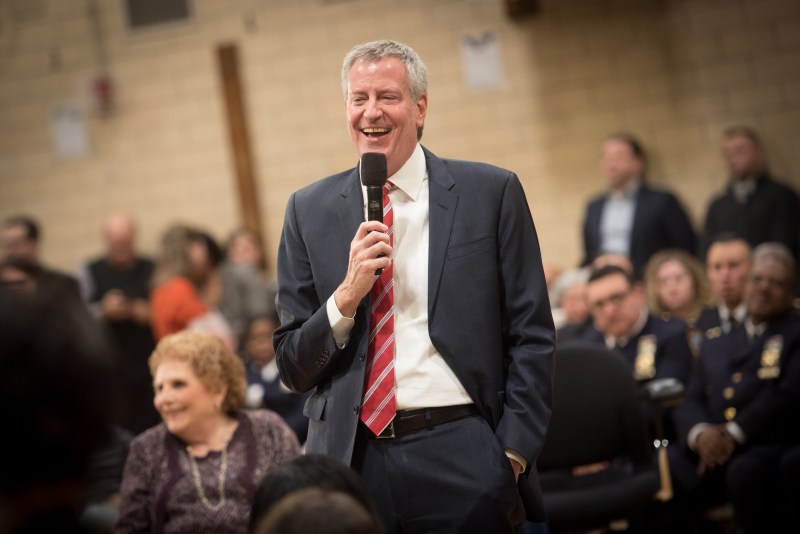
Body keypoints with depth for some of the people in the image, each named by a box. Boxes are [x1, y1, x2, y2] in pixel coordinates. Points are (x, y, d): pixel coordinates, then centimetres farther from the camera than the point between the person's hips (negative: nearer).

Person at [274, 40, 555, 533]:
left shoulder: (491, 193, 2)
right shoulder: (310, 211, 7)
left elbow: (532, 337, 2)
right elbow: (293, 367, 6)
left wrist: (513, 453, -6)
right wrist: (347, 295, -10)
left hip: (463, 454, -1)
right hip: (352, 457, 2)